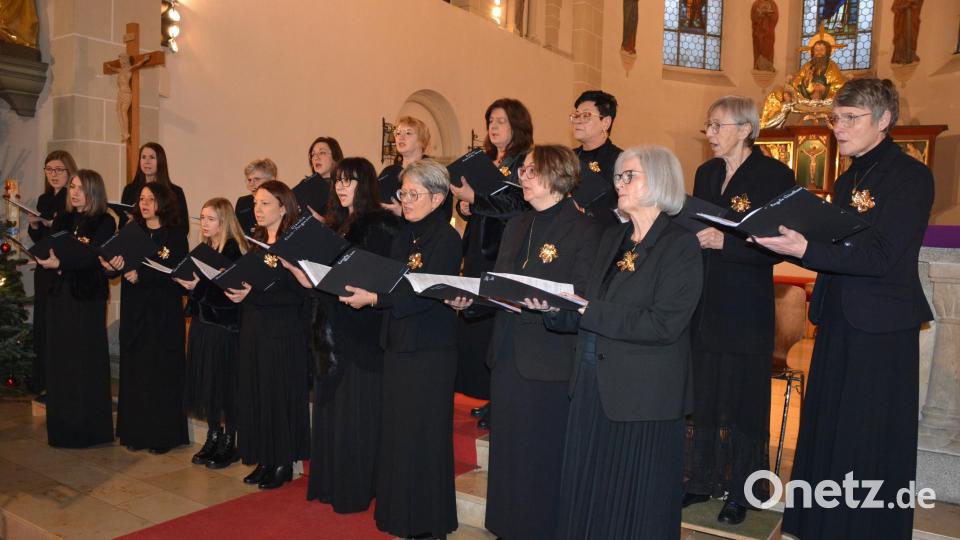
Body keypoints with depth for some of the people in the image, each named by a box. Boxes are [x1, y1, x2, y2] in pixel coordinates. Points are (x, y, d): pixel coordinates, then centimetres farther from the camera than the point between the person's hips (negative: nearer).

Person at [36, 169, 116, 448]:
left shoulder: (105, 223, -4)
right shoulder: (61, 219, 13)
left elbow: (92, 258, -15)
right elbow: (46, 250, 10)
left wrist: (60, 263, -26)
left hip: (87, 299, -5)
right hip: (58, 296, 5)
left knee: (86, 361, 0)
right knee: (59, 361, 7)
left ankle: (88, 429, 10)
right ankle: (62, 428, 18)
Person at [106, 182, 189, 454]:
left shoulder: (175, 236, -3)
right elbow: (120, 267, 4)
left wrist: (141, 275, -19)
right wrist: (112, 265, -17)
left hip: (164, 312, -4)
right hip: (134, 309, 4)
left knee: (161, 370, -1)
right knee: (134, 369, 6)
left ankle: (162, 435, 8)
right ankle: (136, 432, 17)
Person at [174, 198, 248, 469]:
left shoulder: (234, 249, -12)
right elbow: (194, 281, 15)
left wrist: (198, 286, -26)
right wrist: (183, 278, -3)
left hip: (225, 325, -8)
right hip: (202, 322, 8)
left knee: (225, 381, 0)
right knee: (206, 381, 12)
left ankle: (229, 443, 12)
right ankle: (213, 437, 25)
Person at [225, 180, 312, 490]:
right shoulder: (257, 242, 12)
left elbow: (297, 294, -19)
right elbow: (248, 284, 17)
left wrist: (252, 295, -23)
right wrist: (236, 290, -3)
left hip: (284, 333, -7)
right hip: (254, 329, 8)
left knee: (280, 394, 1)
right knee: (255, 393, 11)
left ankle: (284, 464, 15)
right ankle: (266, 460, 23)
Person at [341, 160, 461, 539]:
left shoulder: (446, 238, -10)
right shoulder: (403, 237, 15)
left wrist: (374, 299, -25)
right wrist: (359, 290, -5)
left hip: (430, 350, -7)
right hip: (398, 344, 8)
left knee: (423, 435, 0)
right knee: (397, 432, 12)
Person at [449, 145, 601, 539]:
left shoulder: (584, 229, -8)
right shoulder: (516, 227, 15)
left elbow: (582, 299, -15)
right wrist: (468, 299, -2)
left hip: (549, 362, -7)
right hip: (507, 356, 7)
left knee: (543, 457, 4)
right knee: (507, 451, 16)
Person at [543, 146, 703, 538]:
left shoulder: (680, 246, -11)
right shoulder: (612, 239, 11)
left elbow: (663, 324, -21)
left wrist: (590, 311, -21)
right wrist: (553, 309, -6)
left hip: (643, 396, -6)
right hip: (593, 386, 7)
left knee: (636, 505, 9)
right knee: (587, 495, 16)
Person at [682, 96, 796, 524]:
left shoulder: (774, 175, -8)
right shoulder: (705, 173, 11)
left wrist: (724, 242, -22)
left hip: (745, 307, -5)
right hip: (702, 303, 6)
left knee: (742, 398, 5)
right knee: (702, 393, 11)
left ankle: (741, 491, 21)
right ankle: (703, 480, 26)